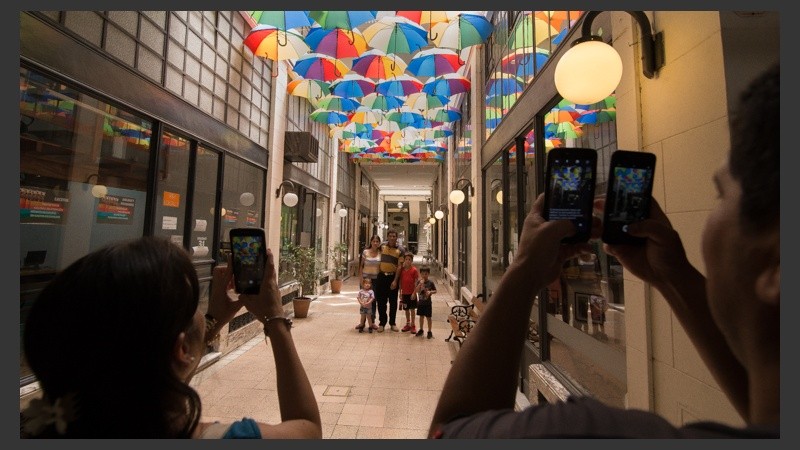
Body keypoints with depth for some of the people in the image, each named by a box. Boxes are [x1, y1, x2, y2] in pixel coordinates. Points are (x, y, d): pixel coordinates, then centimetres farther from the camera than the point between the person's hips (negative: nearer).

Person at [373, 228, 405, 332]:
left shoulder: (400, 249, -5)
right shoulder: (382, 246, 4)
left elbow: (399, 266, -9)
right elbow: (379, 261, 12)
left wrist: (395, 280, -15)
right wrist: (378, 274, 5)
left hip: (393, 277, -2)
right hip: (382, 276, 2)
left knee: (393, 301, 9)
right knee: (381, 301, 5)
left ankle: (393, 323, 23)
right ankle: (382, 323, 17)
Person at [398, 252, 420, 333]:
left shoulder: (414, 270, -9)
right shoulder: (402, 270, 3)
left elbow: (416, 283, -9)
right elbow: (400, 282, 8)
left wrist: (414, 292, -13)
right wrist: (400, 292, 7)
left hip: (412, 293, -4)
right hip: (404, 293, 4)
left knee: (412, 309, 5)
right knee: (406, 309, 13)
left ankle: (413, 325, 15)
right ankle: (408, 324, 25)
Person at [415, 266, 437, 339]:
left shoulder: (431, 282, -8)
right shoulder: (419, 282, -2)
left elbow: (435, 291, -1)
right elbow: (417, 290, -12)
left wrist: (430, 292, -20)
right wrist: (420, 283, -24)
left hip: (428, 303, -3)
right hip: (420, 302, 3)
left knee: (428, 317, 4)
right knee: (421, 316, 15)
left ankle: (430, 331, 16)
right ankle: (421, 330, 30)